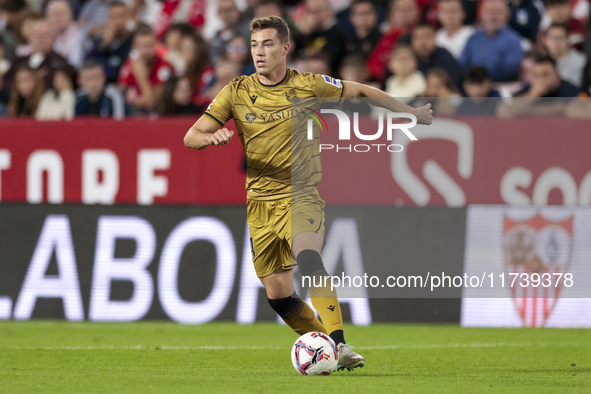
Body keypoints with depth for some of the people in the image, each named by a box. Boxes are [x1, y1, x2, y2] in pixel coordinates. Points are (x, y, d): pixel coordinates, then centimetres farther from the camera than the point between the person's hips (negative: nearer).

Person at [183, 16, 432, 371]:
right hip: (260, 203, 3)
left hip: (302, 196, -3)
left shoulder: (308, 86, -3)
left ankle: (339, 345, -38)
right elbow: (191, 137, 1)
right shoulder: (236, 92, 1)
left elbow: (361, 91, 12)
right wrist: (212, 137, -23)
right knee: (278, 295, 0)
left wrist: (409, 112, 15)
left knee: (307, 256, -32)